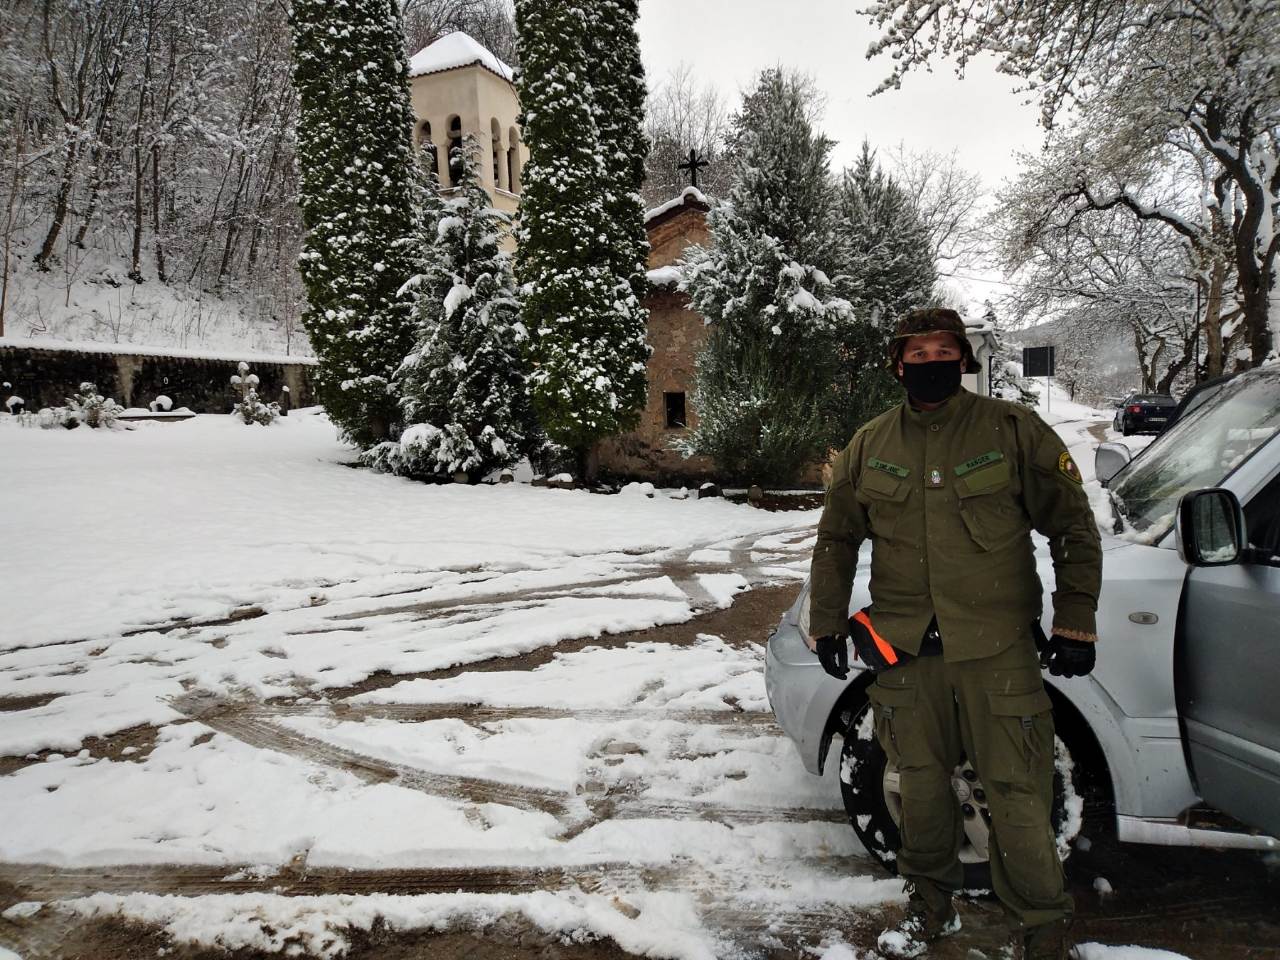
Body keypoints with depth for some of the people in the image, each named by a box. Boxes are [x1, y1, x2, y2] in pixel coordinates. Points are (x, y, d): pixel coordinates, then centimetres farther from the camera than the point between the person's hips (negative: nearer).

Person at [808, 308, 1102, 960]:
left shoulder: (1014, 430, -3)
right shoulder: (869, 446, 6)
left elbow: (1074, 529, 1)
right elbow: (836, 539, 15)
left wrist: (1075, 624, -3)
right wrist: (826, 623, 13)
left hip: (998, 649, -2)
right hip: (907, 650, 3)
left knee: (1017, 794, 1)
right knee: (920, 784, 14)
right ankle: (931, 905, 36)